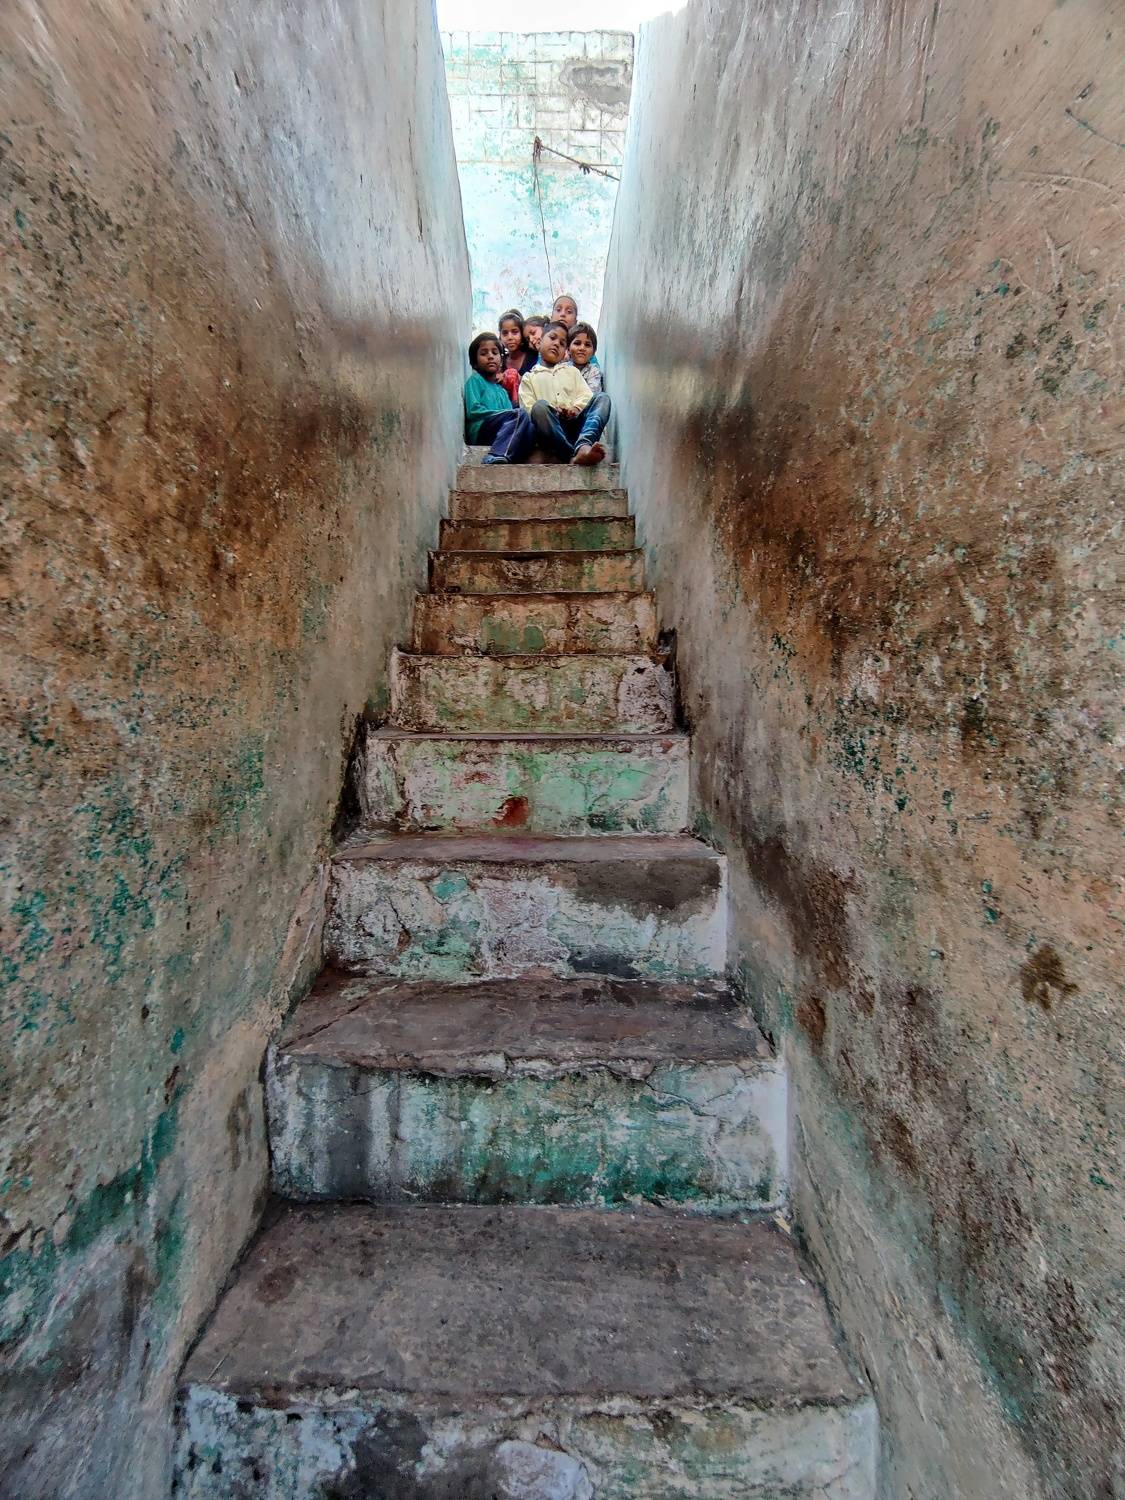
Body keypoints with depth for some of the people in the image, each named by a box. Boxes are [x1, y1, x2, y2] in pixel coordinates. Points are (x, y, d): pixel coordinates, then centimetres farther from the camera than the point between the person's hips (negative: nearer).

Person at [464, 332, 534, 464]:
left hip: (504, 432, 5)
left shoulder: (501, 388, 31)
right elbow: (473, 411, -4)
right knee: (520, 414, -26)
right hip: (480, 430, -5)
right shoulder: (475, 380, 12)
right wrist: (502, 414, -8)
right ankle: (496, 458, -43)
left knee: (530, 428, -24)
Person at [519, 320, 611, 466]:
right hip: (551, 426, -3)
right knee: (540, 406, -33)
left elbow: (587, 395, 16)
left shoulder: (571, 371, 32)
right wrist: (551, 412, -13)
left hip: (576, 422, 3)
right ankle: (571, 455, -47)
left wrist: (576, 408, -7)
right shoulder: (529, 378, 21)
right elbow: (528, 409, 6)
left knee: (603, 399, -19)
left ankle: (583, 446, -48)